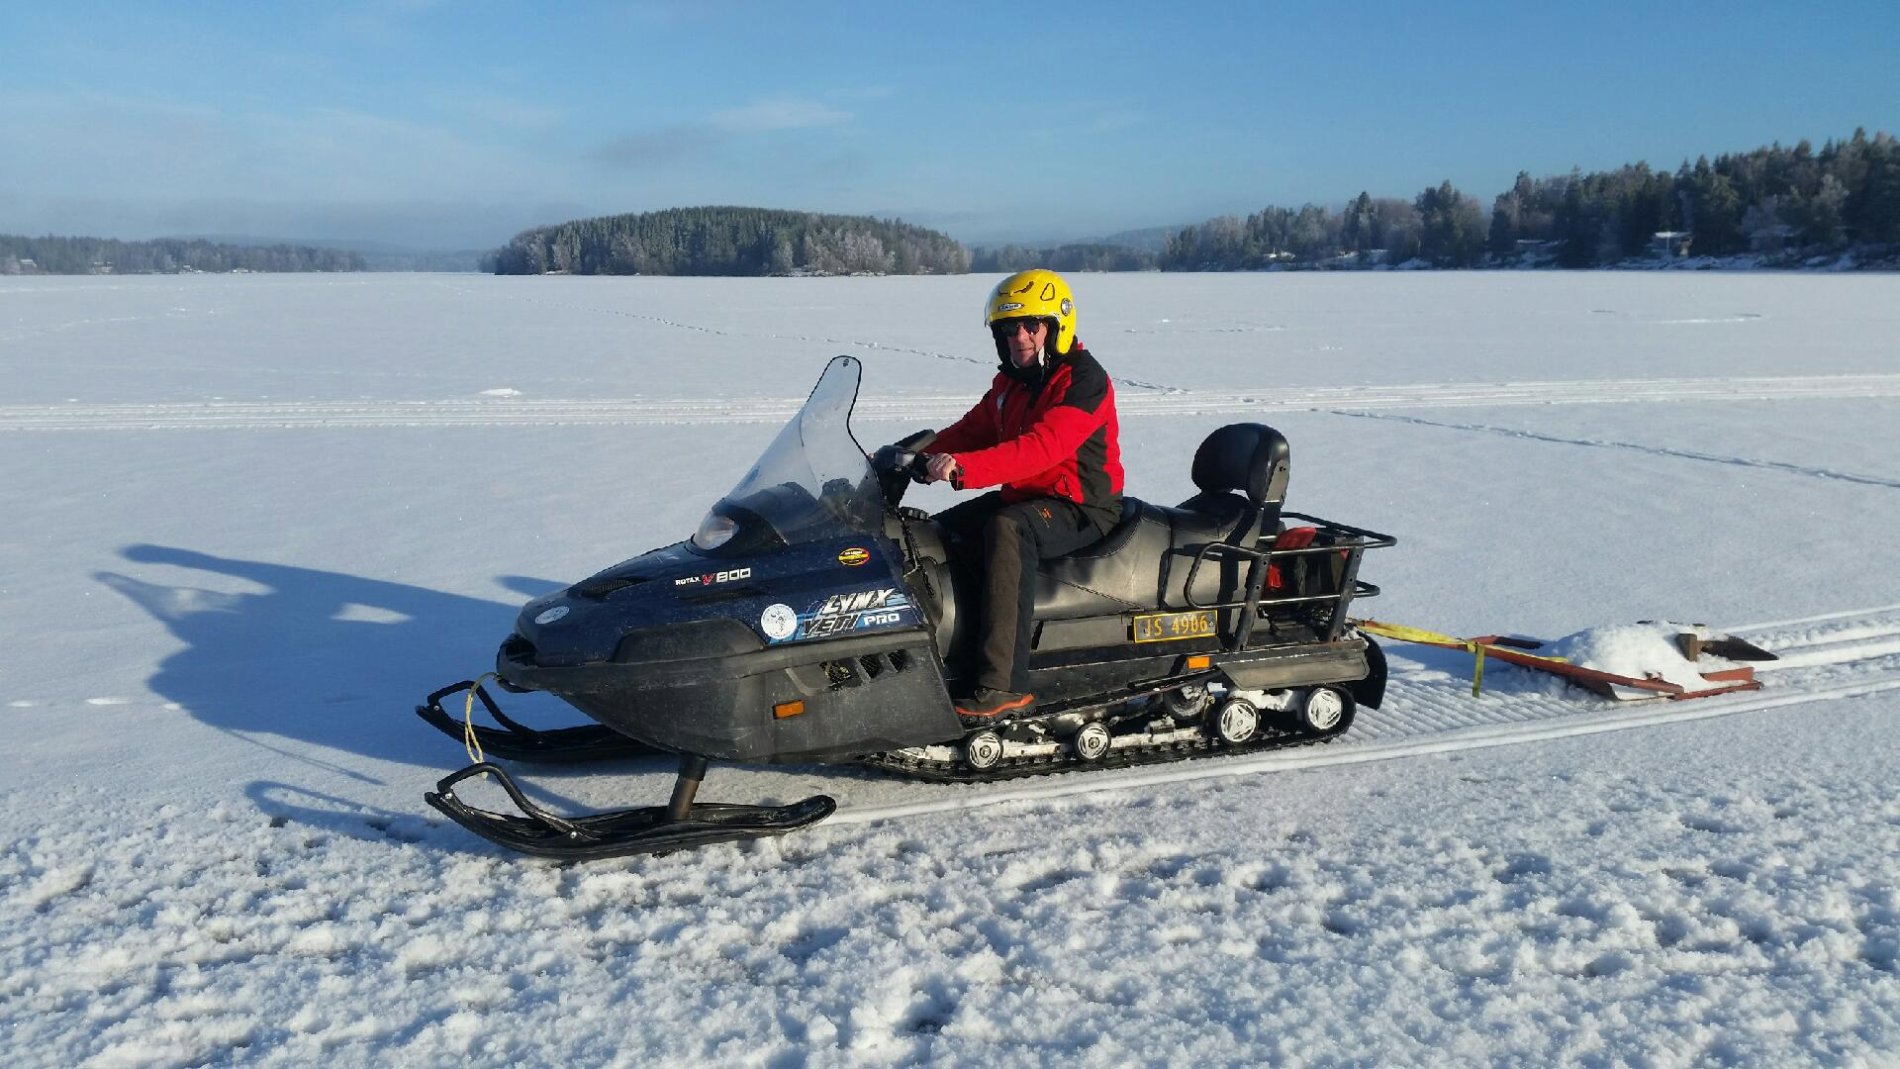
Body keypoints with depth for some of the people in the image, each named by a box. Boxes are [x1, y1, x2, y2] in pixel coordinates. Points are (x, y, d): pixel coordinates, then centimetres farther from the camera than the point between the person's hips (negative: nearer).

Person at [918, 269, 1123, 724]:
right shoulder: (1010, 383, 14)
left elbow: (1043, 447, -28)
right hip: (1023, 497, 9)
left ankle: (1005, 685, -42)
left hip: (1083, 507, -9)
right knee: (937, 532, -3)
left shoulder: (1084, 379, -14)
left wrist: (963, 467, -39)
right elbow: (970, 432, 14)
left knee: (1006, 528, -36)